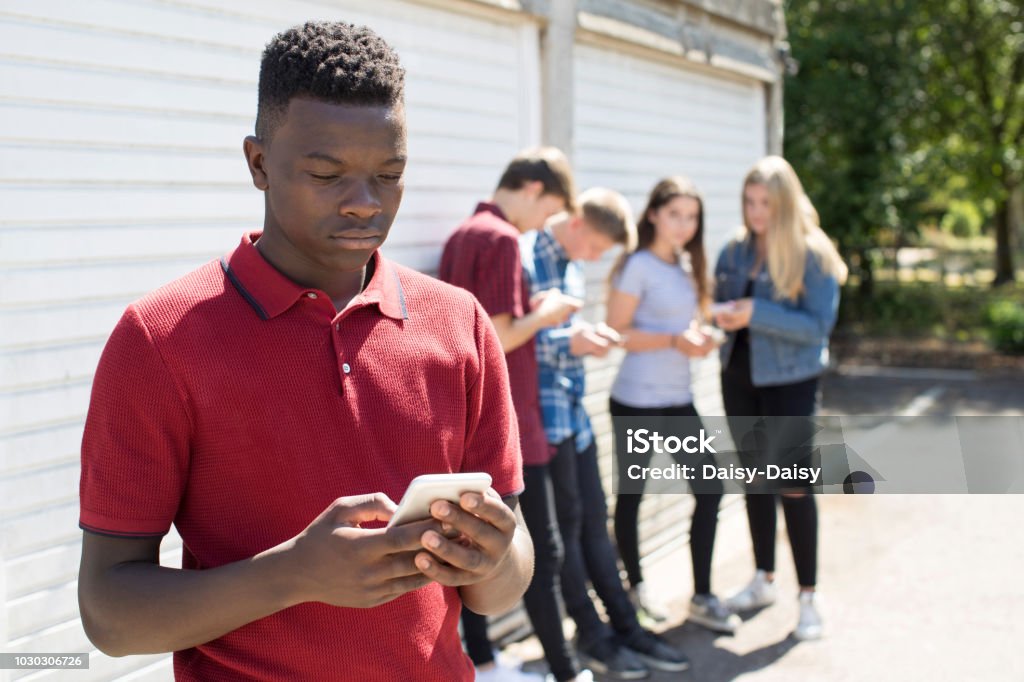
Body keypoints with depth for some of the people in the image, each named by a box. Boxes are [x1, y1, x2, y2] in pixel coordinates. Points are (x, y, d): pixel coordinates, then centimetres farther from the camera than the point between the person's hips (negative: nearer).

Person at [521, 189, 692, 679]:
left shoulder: (572, 264, 12)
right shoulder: (526, 259, -16)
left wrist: (589, 334, 1)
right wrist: (568, 343, -26)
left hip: (574, 408, 9)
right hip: (544, 412, -9)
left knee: (594, 520, 13)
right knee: (567, 524, 1)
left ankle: (626, 629, 20)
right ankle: (592, 638, 12)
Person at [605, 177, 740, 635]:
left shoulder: (687, 265, 12)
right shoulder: (638, 266, -11)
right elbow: (616, 332, -14)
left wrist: (701, 338, 1)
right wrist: (674, 340, -22)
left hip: (678, 400, 7)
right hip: (637, 402, -7)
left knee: (709, 489, 3)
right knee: (631, 495, 7)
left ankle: (702, 597, 13)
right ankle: (635, 587, 25)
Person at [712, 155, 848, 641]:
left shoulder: (811, 254, -11)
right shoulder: (736, 250, 4)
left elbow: (819, 324, -17)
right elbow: (720, 303, 12)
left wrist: (756, 314, -25)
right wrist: (722, 317, -12)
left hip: (790, 382, -5)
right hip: (739, 377, 5)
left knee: (794, 487, -2)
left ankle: (808, 596, 9)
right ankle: (763, 580, 29)